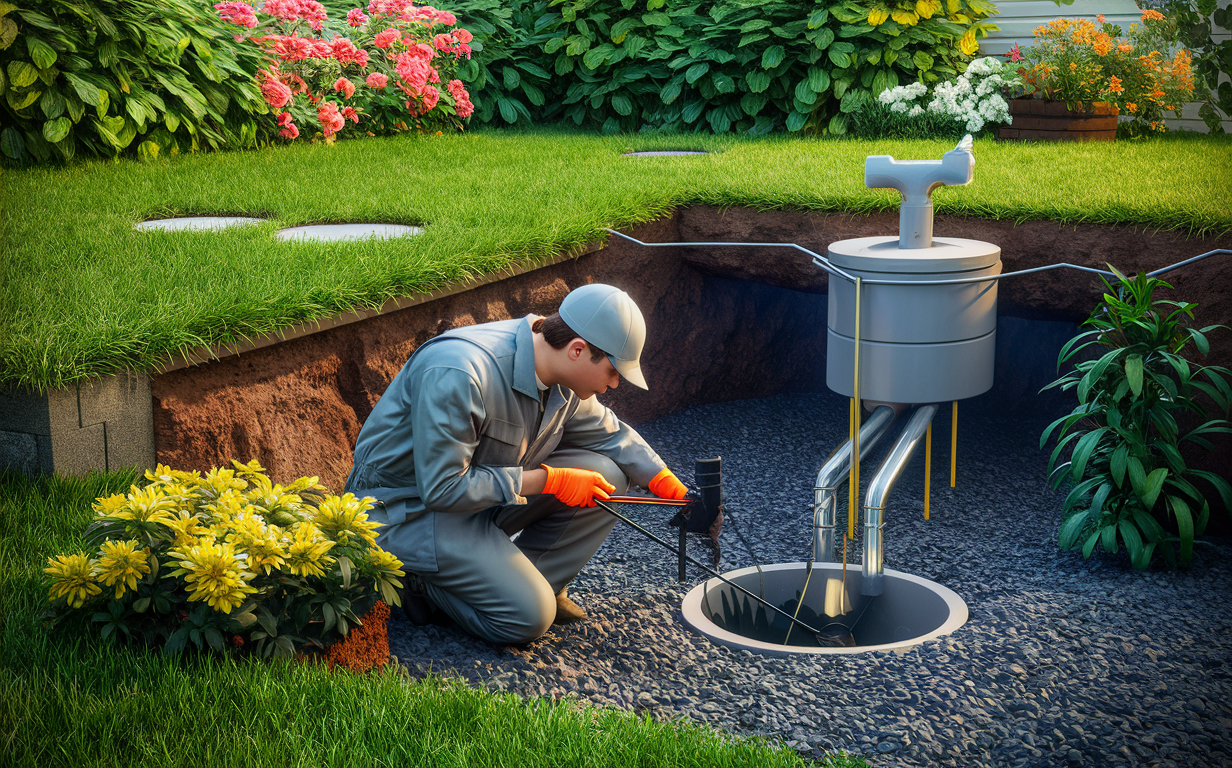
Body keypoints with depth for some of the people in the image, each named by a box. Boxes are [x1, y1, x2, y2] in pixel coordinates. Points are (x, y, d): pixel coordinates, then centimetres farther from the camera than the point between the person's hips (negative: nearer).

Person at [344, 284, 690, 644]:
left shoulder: (565, 382, -5)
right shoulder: (459, 374, -32)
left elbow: (610, 433, 13)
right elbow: (441, 489, -29)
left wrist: (674, 488, -1)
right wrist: (547, 479, -25)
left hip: (482, 491, 8)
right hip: (409, 511, -8)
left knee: (609, 474, -6)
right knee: (529, 616, -23)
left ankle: (519, 579, 2)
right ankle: (425, 585, -1)